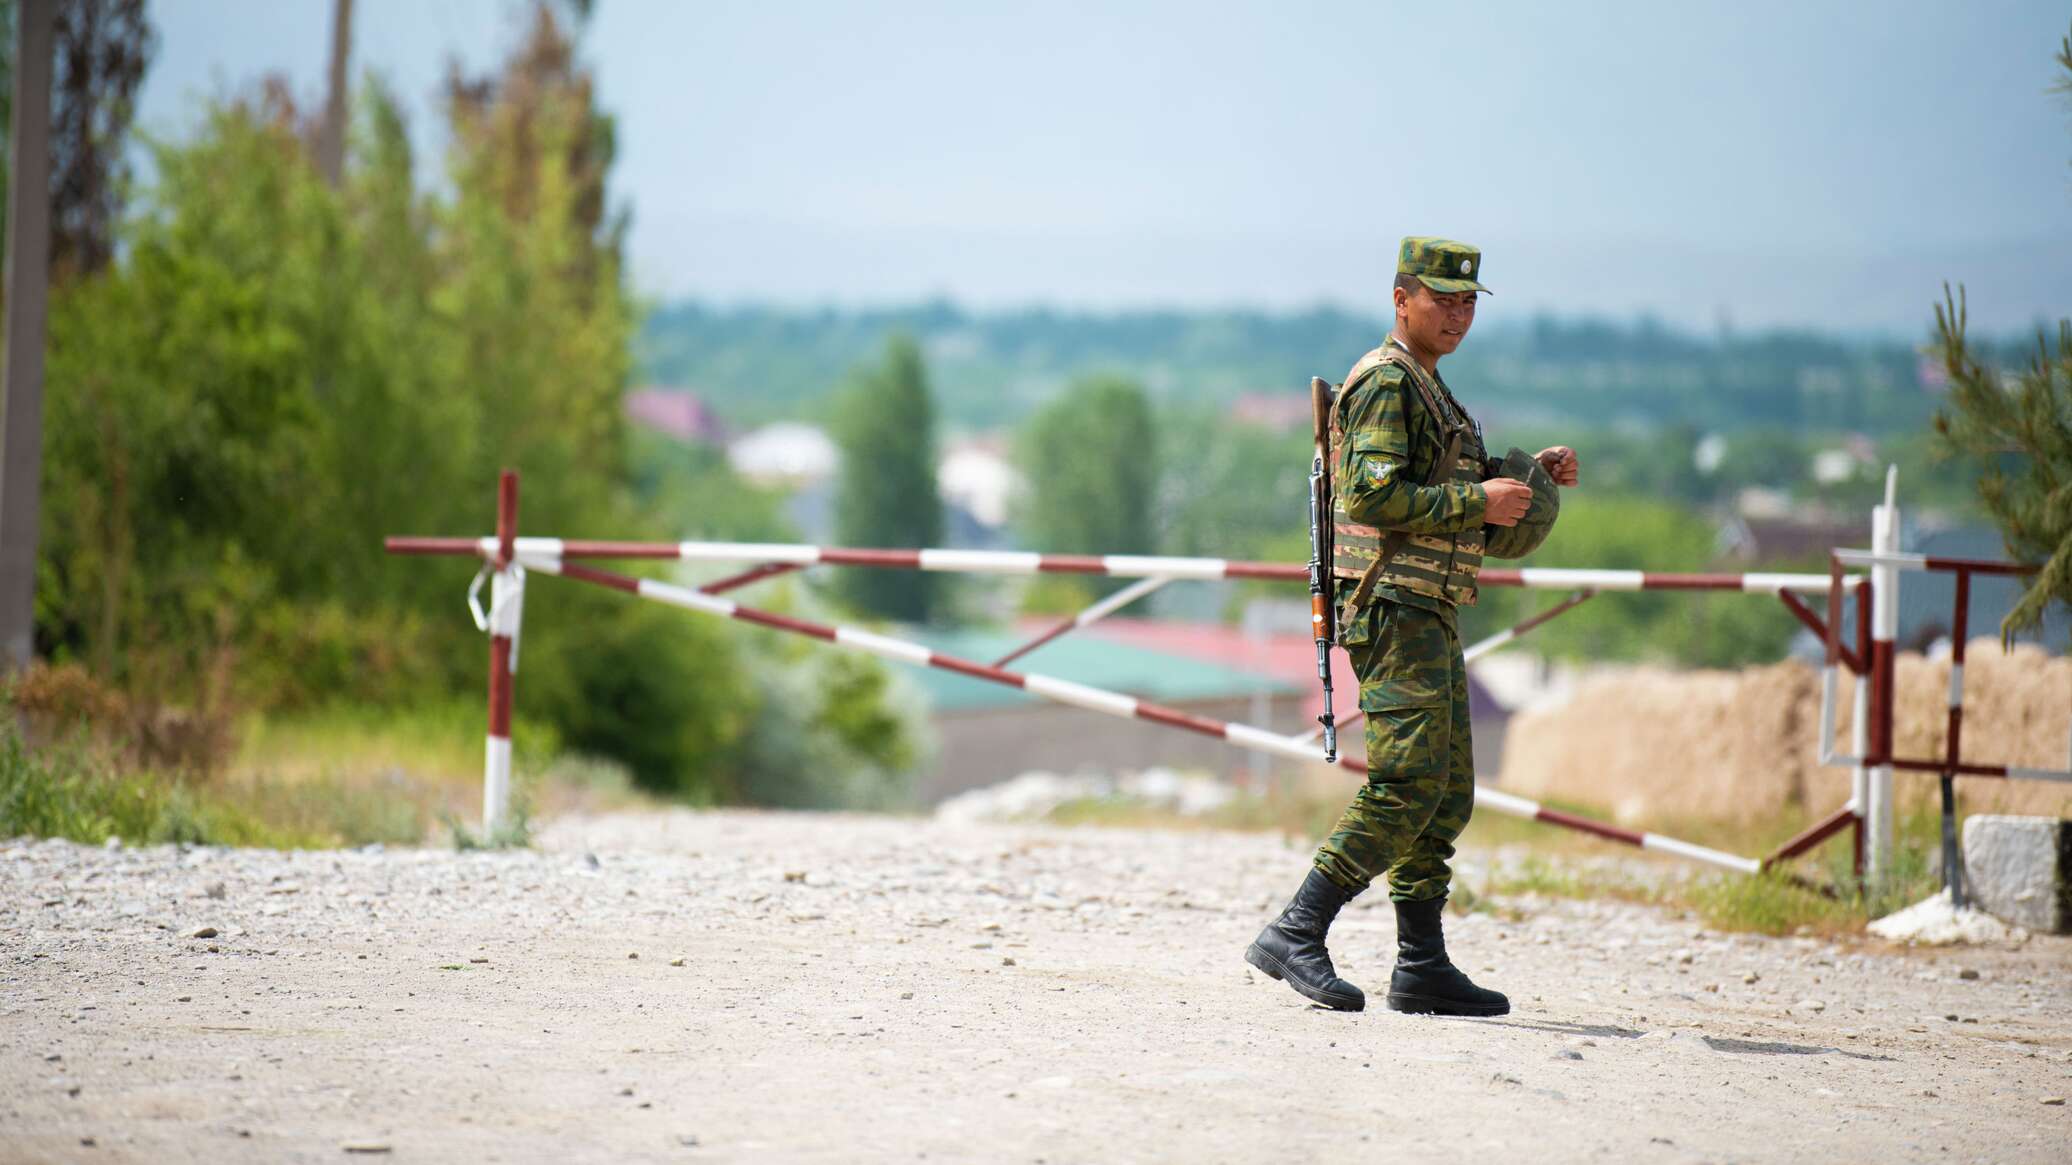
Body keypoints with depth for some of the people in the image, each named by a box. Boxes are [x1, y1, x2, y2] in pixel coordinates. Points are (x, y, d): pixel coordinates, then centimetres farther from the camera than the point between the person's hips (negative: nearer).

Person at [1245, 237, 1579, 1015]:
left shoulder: (1430, 393, 22)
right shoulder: (1385, 383, -10)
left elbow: (1455, 491, 29)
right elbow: (1373, 493, -22)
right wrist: (1479, 501, -19)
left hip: (1430, 618, 11)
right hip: (1393, 608, -10)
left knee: (1446, 797, 9)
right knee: (1406, 785, -16)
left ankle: (1422, 966, 11)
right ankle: (1296, 935, -16)